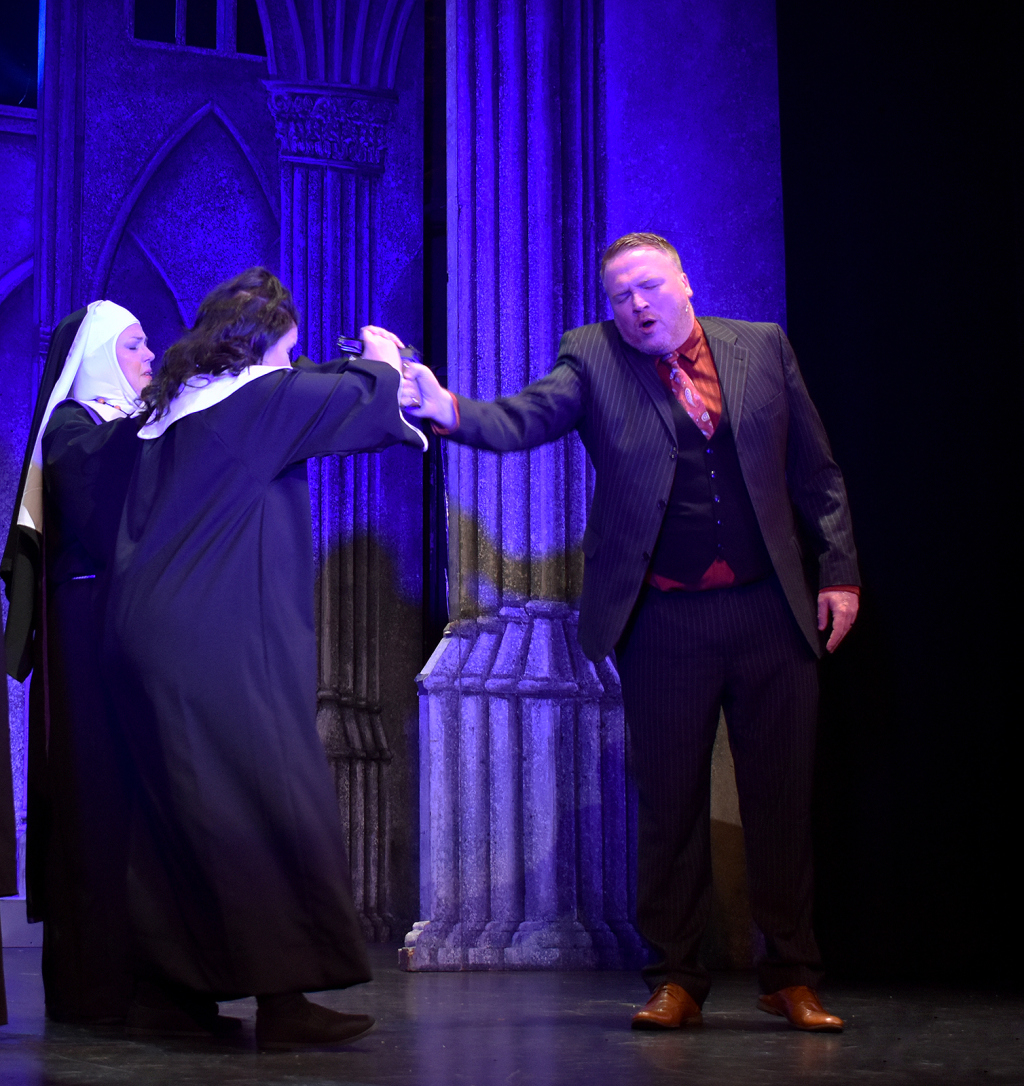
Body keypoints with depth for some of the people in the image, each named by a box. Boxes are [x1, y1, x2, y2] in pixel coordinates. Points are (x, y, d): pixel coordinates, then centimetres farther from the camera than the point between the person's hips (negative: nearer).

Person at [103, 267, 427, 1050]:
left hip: (158, 636, 9)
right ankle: (282, 999, -9)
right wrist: (381, 359, 20)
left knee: (182, 814, 13)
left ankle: (175, 984, 19)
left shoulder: (175, 409, 17)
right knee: (274, 806, -8)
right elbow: (354, 400, -2)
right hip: (219, 644, -9)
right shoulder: (255, 399, -8)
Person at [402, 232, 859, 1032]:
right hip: (664, 624, -1)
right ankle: (677, 981, 17)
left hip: (770, 610, 1)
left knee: (782, 799, 6)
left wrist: (839, 571, 4)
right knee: (671, 803, 5)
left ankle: (792, 977, 19)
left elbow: (816, 472, 10)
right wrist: (452, 412, -32)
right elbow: (523, 419, -12)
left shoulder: (763, 348, 8)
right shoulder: (594, 360, 4)